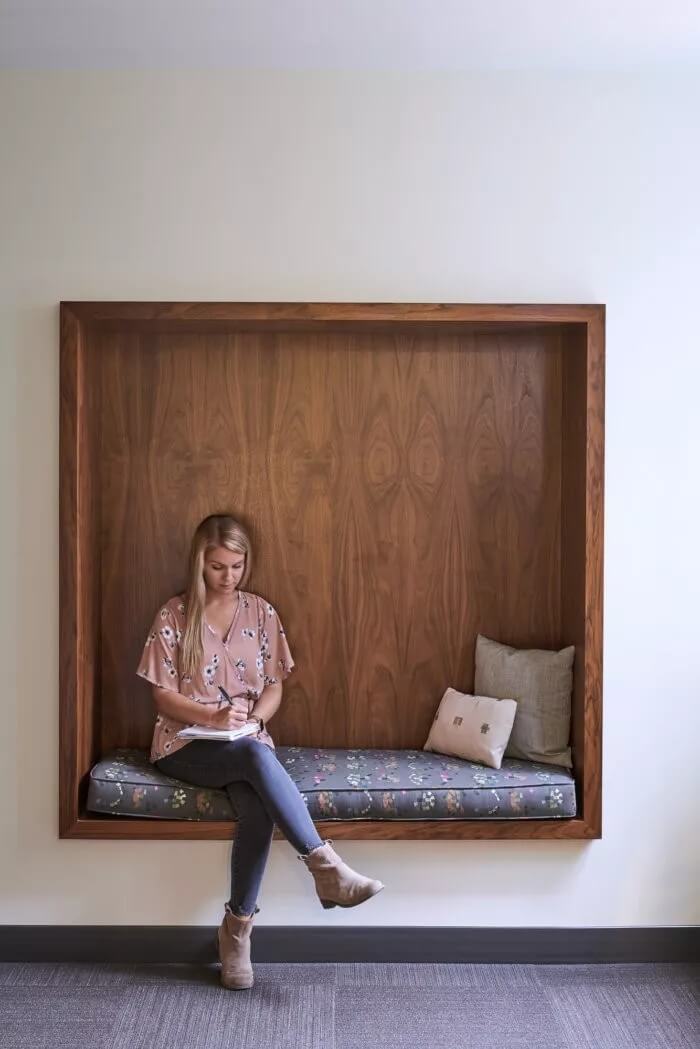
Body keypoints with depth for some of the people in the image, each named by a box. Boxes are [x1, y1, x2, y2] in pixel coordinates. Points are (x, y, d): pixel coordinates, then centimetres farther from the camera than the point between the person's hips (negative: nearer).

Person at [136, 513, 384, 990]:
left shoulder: (261, 612, 6)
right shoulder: (174, 615, -2)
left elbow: (274, 686, 8)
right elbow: (163, 696, -4)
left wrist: (254, 717, -13)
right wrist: (213, 716, -21)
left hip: (247, 741, 3)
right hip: (186, 744, -2)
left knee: (259, 808, -31)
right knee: (257, 755, -35)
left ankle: (238, 926, -15)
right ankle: (327, 866, -34)